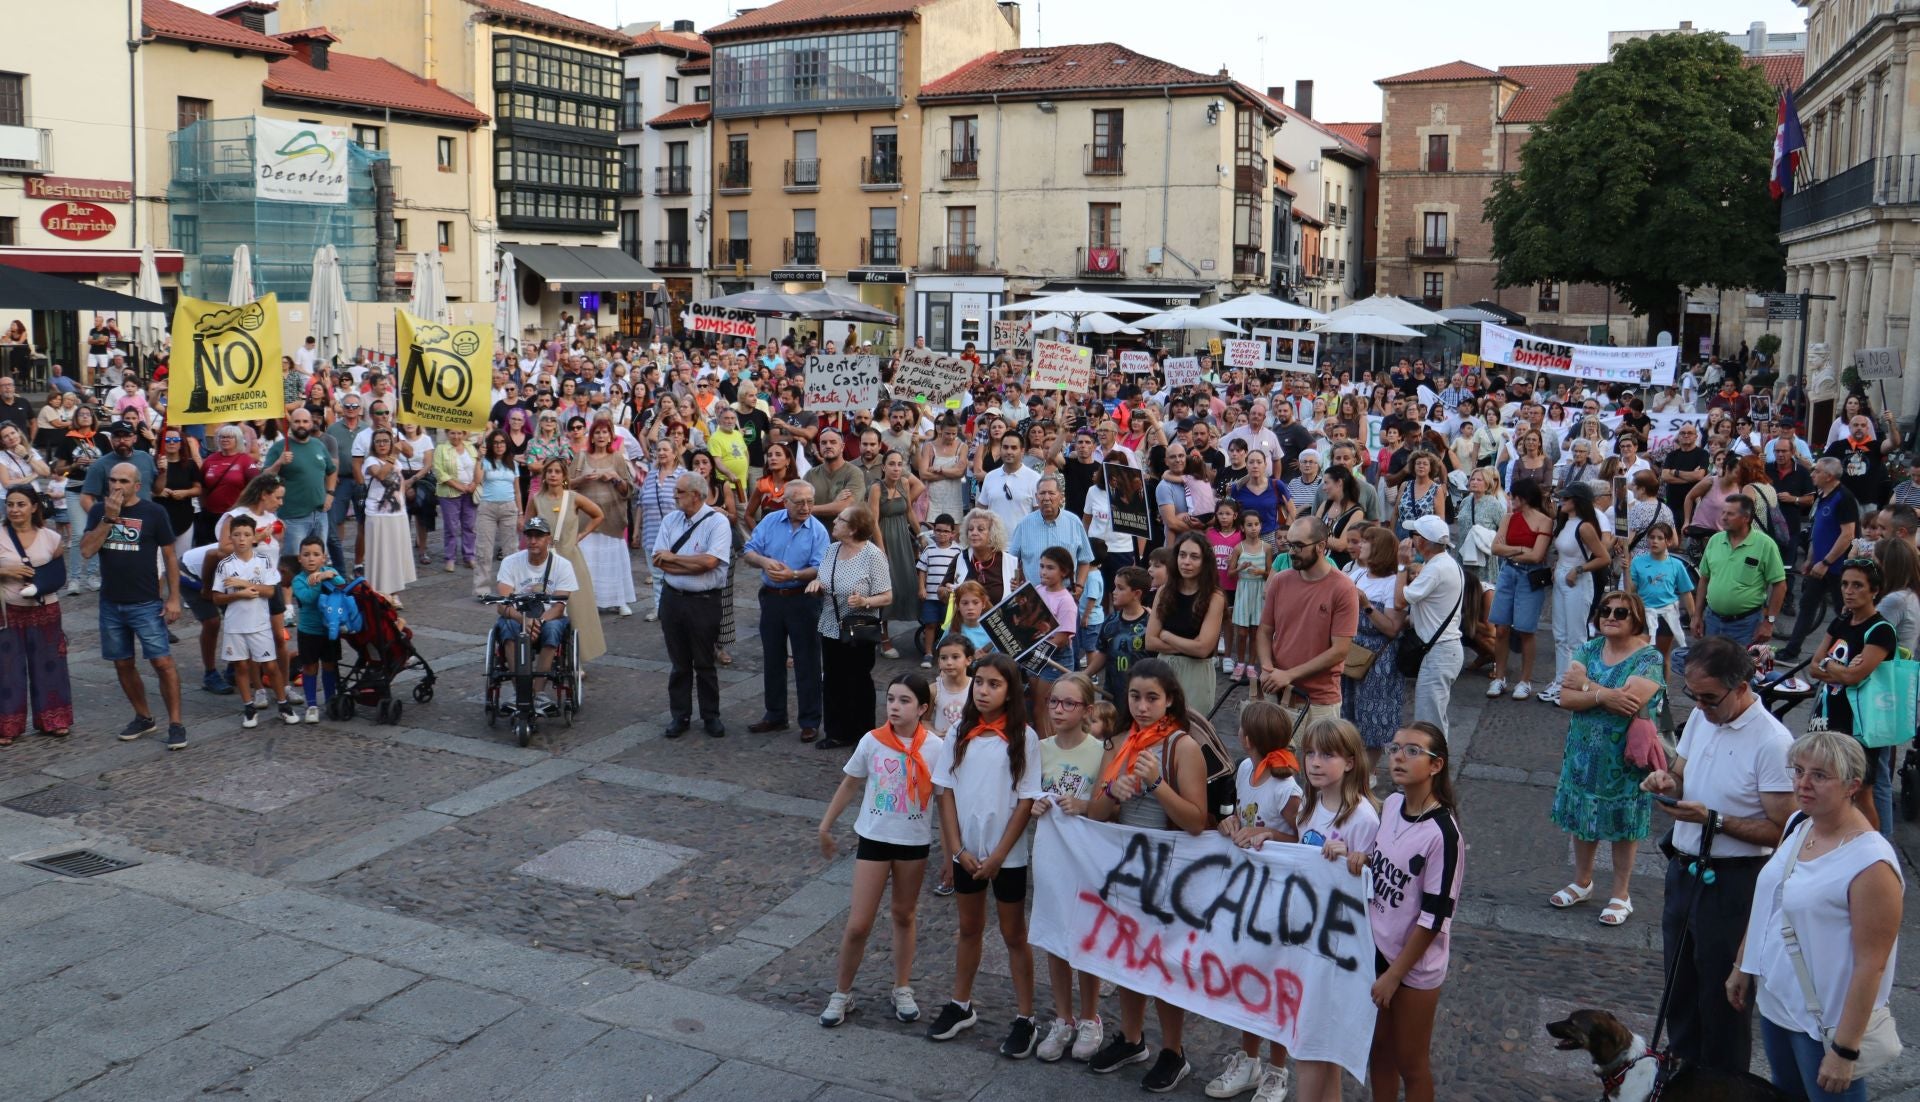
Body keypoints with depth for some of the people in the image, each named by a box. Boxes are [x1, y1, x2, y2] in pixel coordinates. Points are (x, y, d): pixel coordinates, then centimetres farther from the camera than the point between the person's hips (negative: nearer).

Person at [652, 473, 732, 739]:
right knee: (679, 662, 12)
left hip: (704, 601, -4)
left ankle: (711, 716, 21)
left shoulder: (718, 522, -10)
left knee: (704, 663, 7)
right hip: (673, 597, 4)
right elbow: (659, 561, -4)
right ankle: (679, 716, 23)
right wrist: (695, 565, -14)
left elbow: (710, 561, -22)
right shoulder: (670, 520, 5)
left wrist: (672, 557, -10)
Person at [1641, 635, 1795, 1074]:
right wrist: (1666, 781, -5)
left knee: (1722, 994, 6)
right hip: (1683, 869, 8)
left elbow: (1781, 831, -20)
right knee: (1680, 984, 20)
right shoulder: (1701, 718, 3)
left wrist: (1712, 819, -26)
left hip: (1732, 882, -7)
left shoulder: (1772, 742, -21)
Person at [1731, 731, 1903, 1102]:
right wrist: (1743, 964, 17)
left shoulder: (1871, 864, -24)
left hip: (1824, 1022, -7)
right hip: (1774, 1001, 7)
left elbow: (1871, 965, -23)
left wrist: (1844, 1050, -22)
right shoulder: (1797, 825, 0)